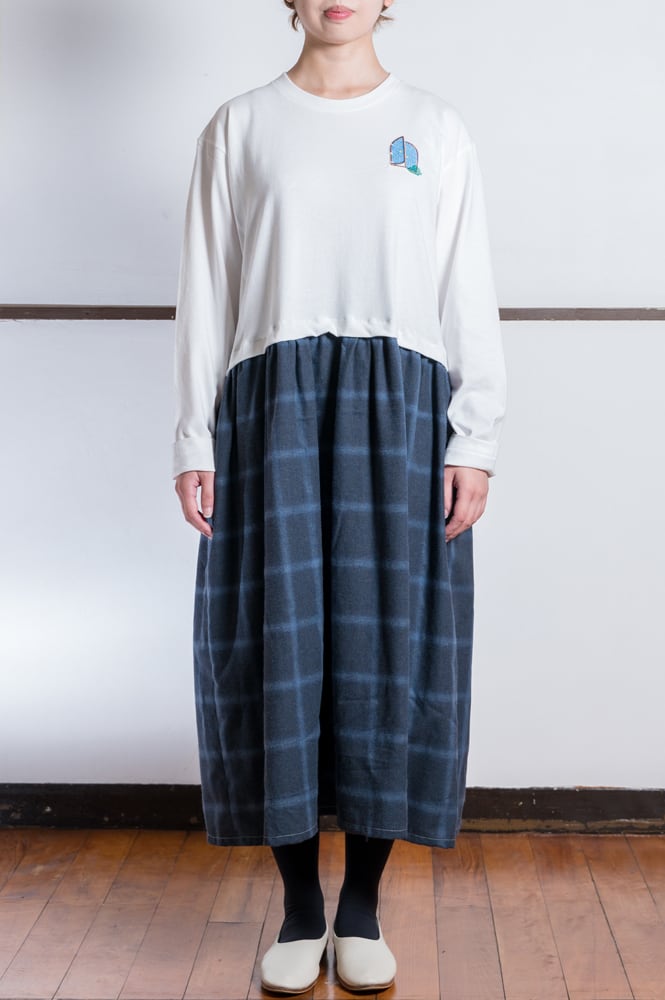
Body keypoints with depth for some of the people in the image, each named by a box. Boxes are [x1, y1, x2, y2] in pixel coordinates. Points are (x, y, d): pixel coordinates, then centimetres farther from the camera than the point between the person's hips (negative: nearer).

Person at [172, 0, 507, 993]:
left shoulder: (436, 128, 11)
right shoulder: (240, 127, 12)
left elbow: (468, 293, 6)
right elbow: (205, 291, 8)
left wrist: (475, 438, -2)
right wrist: (195, 440, 1)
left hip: (400, 407, 0)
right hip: (274, 400, 0)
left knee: (393, 642, -2)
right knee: (279, 642, -2)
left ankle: (362, 907, 12)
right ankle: (300, 909, 12)